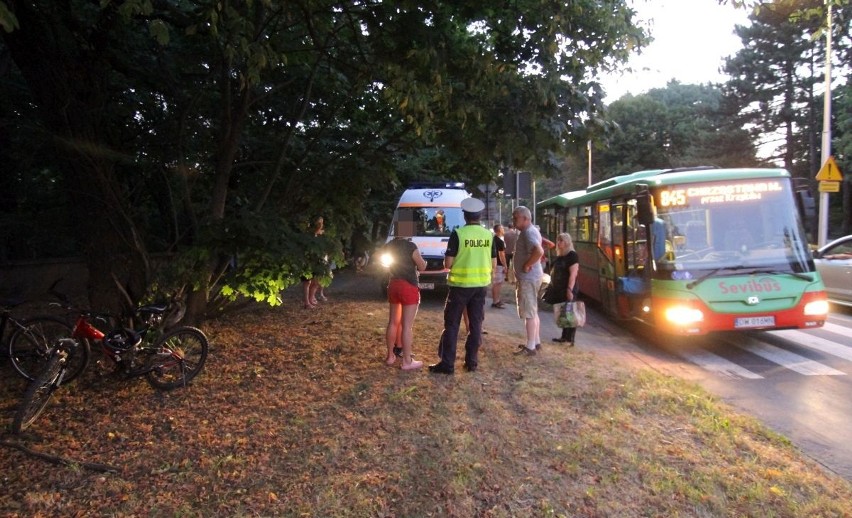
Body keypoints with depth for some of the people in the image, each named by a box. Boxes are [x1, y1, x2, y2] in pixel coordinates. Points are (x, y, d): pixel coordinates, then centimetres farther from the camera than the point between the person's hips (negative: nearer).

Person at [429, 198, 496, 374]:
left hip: (460, 285, -4)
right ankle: (472, 362, 15)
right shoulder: (489, 235, 1)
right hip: (481, 285, 4)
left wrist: (447, 262, 10)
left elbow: (448, 263, -12)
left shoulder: (458, 233, -13)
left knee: (451, 324, 3)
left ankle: (447, 363, 4)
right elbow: (494, 264, 6)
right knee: (476, 324, 11)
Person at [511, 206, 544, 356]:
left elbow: (539, 251, -37)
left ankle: (530, 347, 1)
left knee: (529, 313, -5)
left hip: (528, 278, -11)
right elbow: (535, 251, 28)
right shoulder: (530, 230, 13)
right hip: (530, 277, 11)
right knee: (533, 311, 18)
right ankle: (536, 341, 28)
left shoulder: (528, 232, -20)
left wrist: (527, 265, -25)